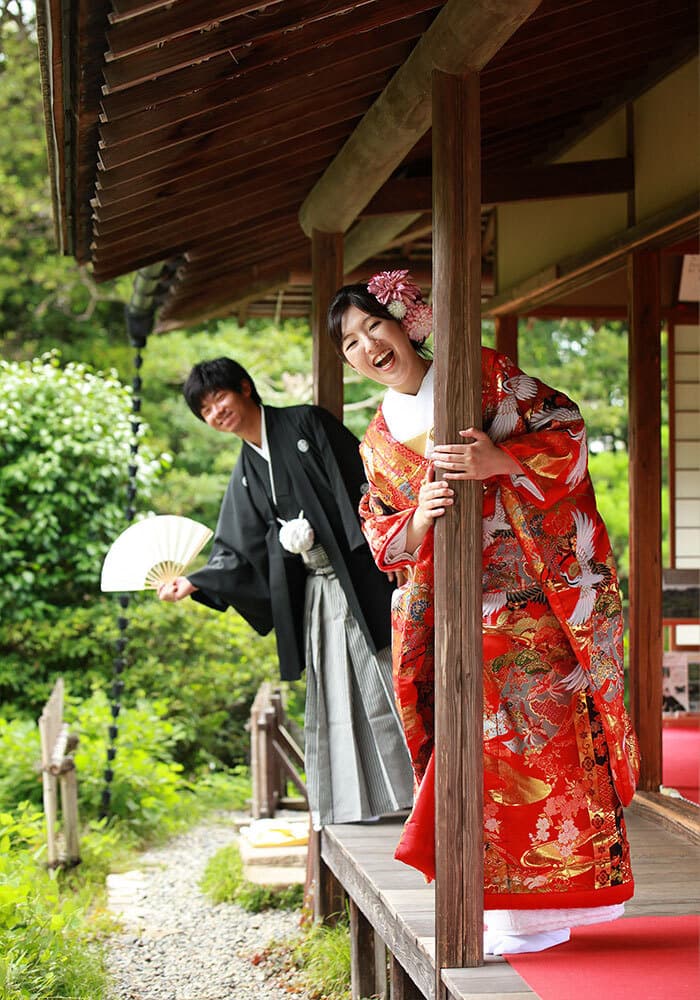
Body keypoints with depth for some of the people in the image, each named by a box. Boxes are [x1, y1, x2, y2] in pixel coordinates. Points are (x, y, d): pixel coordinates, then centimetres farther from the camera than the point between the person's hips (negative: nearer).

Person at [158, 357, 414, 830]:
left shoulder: (306, 424, -3)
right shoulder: (247, 474, 14)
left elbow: (362, 485, -10)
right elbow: (240, 553, 12)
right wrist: (194, 583, -2)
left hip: (359, 577, -6)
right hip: (315, 592, 7)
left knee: (381, 685, -6)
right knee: (332, 698, 8)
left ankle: (418, 790, 0)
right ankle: (352, 804, 15)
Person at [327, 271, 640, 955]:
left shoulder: (482, 373, 3)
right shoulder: (378, 442, 15)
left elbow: (565, 428, -3)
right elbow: (382, 539, 11)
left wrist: (500, 461, -20)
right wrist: (419, 518, -11)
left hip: (546, 584, -3)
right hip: (470, 610, 4)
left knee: (555, 730, -7)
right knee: (495, 741, -2)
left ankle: (547, 902, 1)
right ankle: (512, 905, 7)